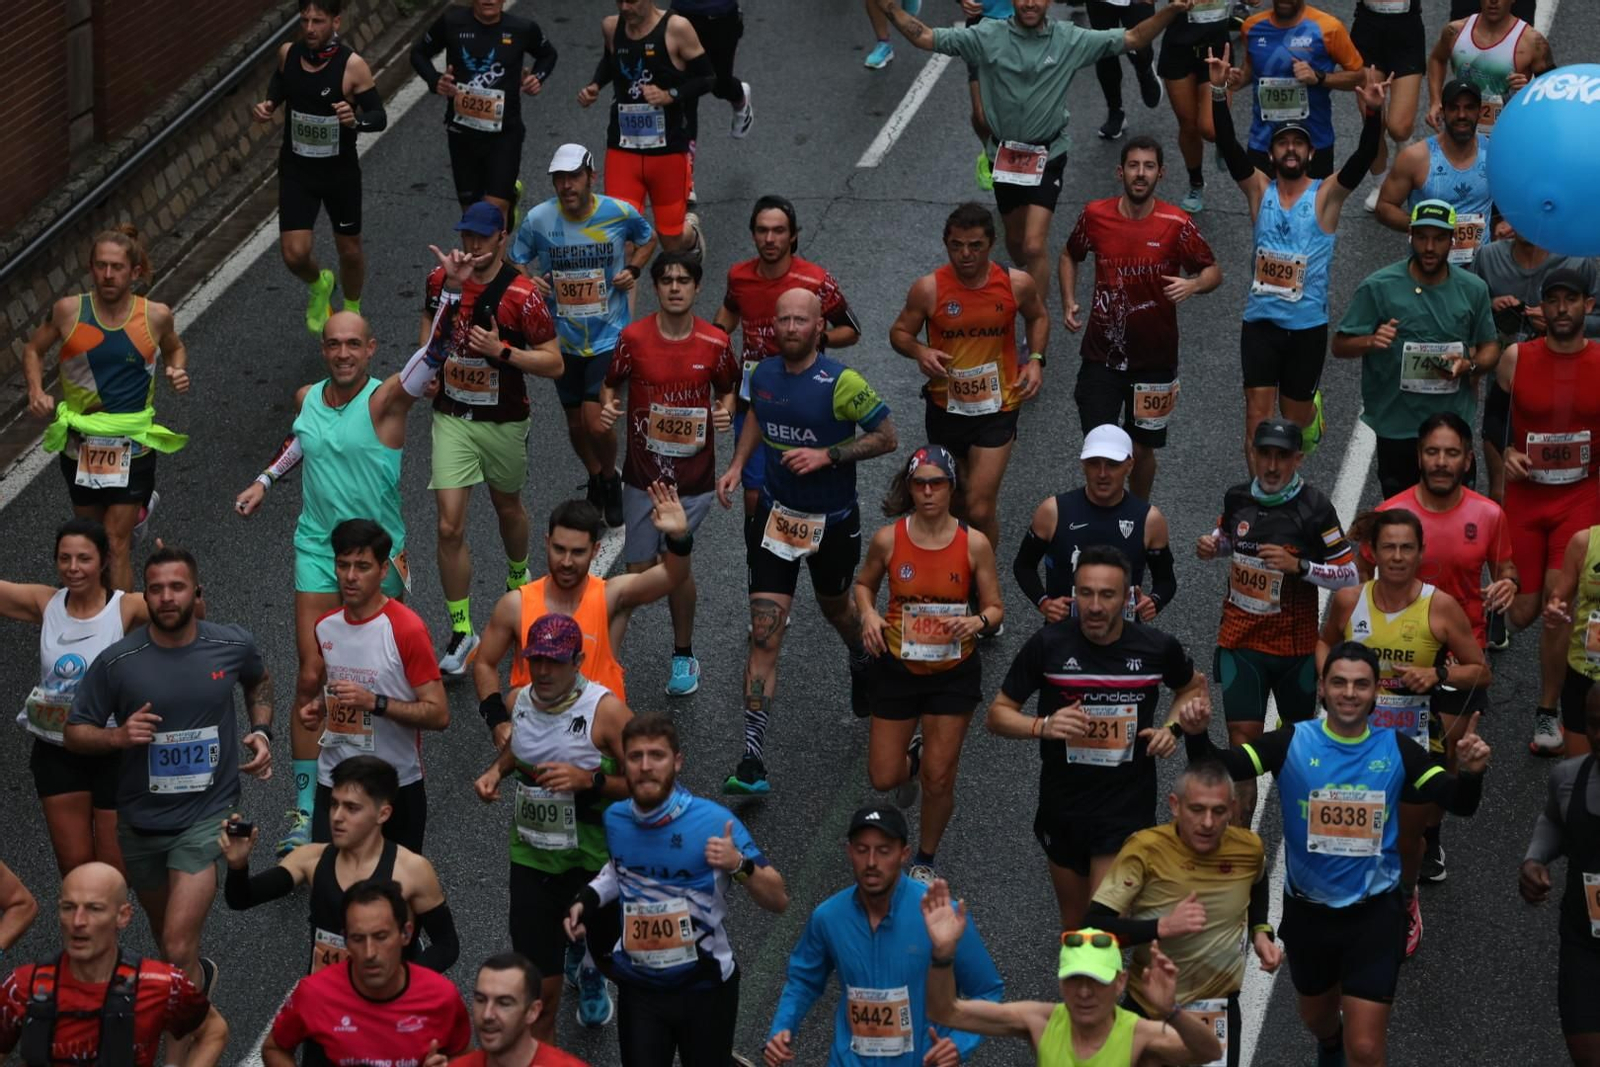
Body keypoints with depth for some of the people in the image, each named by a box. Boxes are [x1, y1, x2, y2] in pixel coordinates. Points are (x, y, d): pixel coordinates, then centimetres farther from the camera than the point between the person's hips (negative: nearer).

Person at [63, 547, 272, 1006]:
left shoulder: (233, 645, -7)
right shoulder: (117, 661, -12)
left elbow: (259, 682, 17)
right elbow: (75, 732, -3)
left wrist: (261, 731, 0)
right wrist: (118, 736, -23)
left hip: (205, 814, -2)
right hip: (140, 819, 2)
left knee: (178, 950, -17)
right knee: (163, 928, 25)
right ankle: (199, 976, 56)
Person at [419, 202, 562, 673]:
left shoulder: (521, 294, -16)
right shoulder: (441, 279, -3)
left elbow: (555, 363, -14)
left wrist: (502, 351, -25)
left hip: (503, 422, -2)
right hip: (451, 418, 2)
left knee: (507, 507, 22)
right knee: (450, 527, -7)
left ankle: (519, 576, 53)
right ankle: (461, 633, 0)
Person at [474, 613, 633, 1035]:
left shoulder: (606, 710, -19)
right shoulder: (519, 701, -2)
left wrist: (589, 779, -30)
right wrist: (496, 771, 1)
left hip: (592, 861, -3)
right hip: (531, 854, 3)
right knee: (540, 990, 1)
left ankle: (589, 968, 59)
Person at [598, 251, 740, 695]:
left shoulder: (715, 343, -4)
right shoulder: (633, 338, -6)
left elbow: (727, 389, 11)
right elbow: (611, 383, 8)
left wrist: (725, 411, -11)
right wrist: (608, 407, -14)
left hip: (693, 474, 0)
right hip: (642, 473, 0)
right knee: (639, 570, 3)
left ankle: (683, 655, 22)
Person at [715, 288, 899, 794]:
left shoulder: (842, 383, -17)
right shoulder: (763, 374, -2)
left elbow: (887, 437, -11)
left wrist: (827, 455, -21)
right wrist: (737, 465, 7)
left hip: (833, 521, -2)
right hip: (776, 516, 2)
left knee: (835, 606, 24)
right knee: (764, 634, -8)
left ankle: (863, 662, 63)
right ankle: (752, 760, -11)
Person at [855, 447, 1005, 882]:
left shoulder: (974, 544, -12)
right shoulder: (888, 539, -10)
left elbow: (995, 609, -3)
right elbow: (863, 584, 9)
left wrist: (977, 621, -26)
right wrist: (868, 615, -12)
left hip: (954, 672, -1)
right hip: (897, 667, 1)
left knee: (938, 781, 3)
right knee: (883, 778, 6)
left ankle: (925, 862, 30)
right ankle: (913, 759, 45)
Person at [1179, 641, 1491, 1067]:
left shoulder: (1396, 749, -8)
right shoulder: (1292, 742, -10)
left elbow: (1459, 803, -11)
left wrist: (1472, 772, -33)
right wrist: (1196, 736, -39)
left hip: (1374, 912, -1)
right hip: (1307, 911, 1)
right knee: (1317, 1017, 28)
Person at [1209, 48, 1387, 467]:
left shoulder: (1327, 194, -4)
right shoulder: (1259, 188, 1)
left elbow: (1362, 158, -19)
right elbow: (1228, 146, -11)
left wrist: (1373, 114, -37)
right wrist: (1219, 92, -26)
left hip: (1307, 325, -1)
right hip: (1261, 320, 1)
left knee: (1295, 413, 15)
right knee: (1258, 417, -5)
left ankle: (1313, 411, 51)